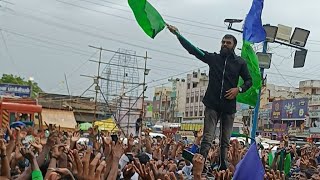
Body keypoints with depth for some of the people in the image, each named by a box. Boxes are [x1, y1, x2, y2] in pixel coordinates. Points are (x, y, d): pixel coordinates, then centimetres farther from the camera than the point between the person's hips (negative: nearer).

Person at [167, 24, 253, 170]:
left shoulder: (240, 63, 9)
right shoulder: (213, 58, 9)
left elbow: (249, 80, 14)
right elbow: (193, 49, 5)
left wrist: (239, 89, -7)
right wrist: (177, 34, -1)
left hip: (229, 105, 1)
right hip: (212, 104, -1)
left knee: (225, 142, 7)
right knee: (207, 139, -9)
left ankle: (223, 168, 12)